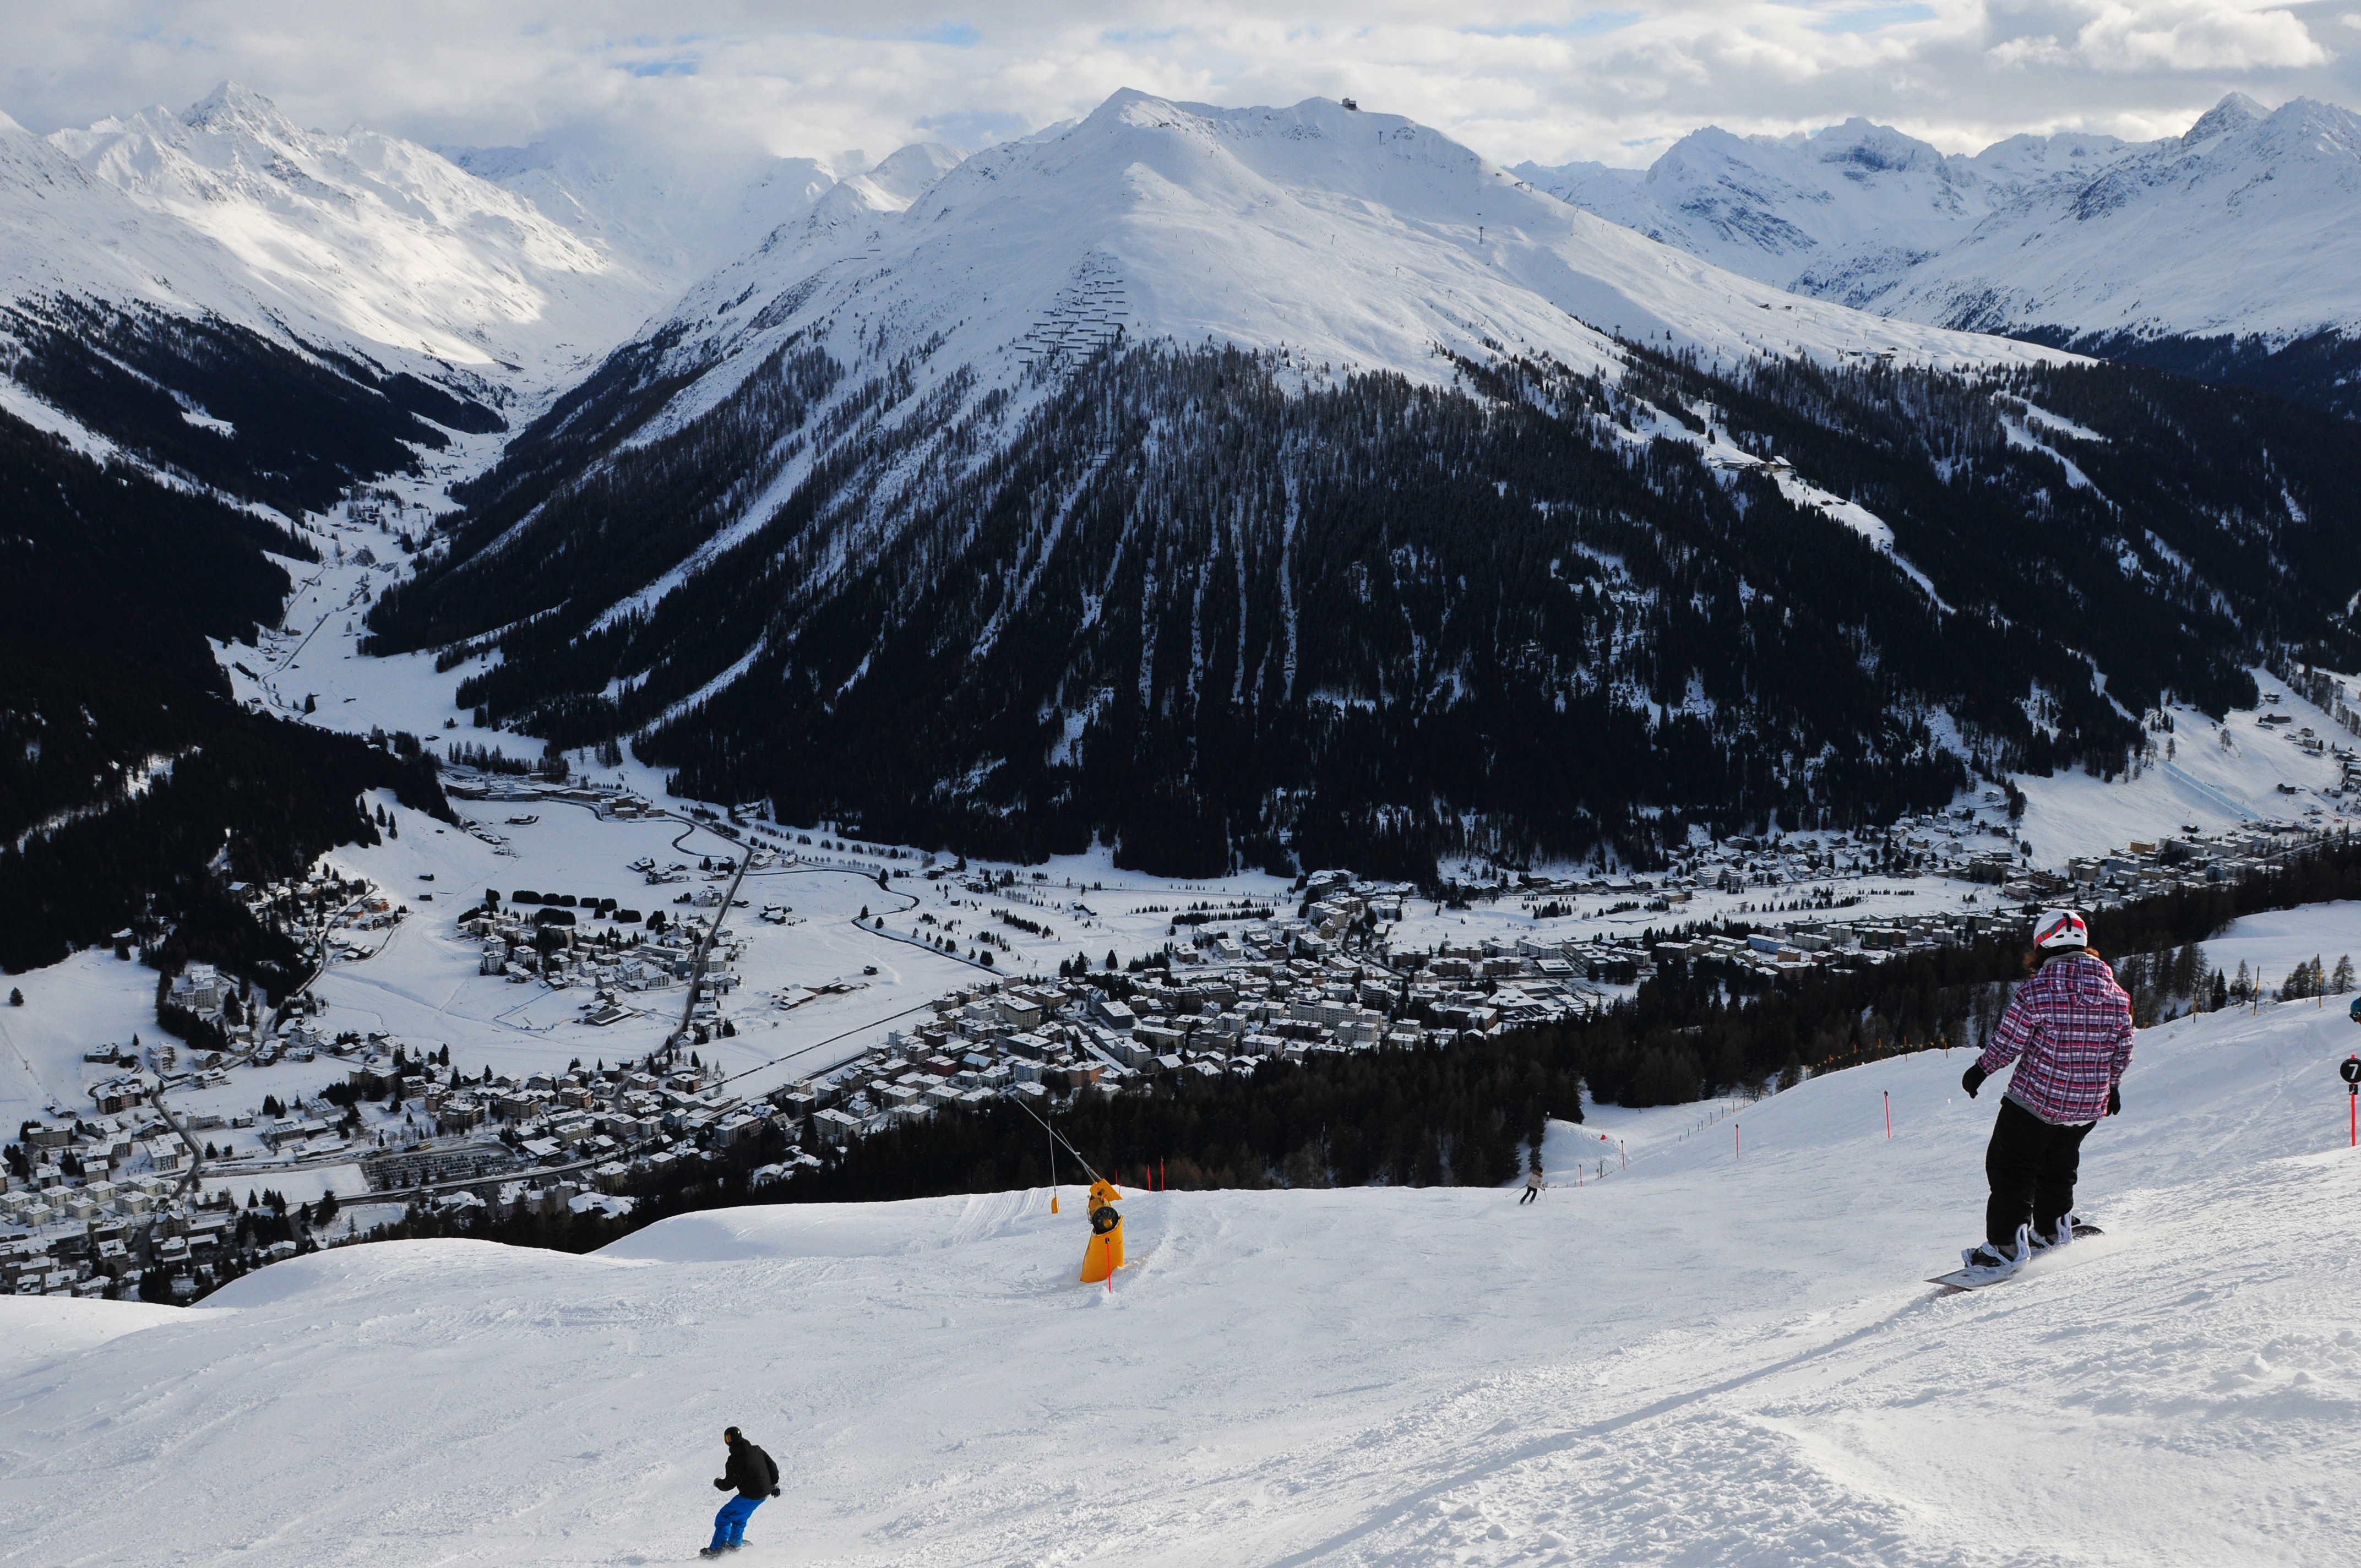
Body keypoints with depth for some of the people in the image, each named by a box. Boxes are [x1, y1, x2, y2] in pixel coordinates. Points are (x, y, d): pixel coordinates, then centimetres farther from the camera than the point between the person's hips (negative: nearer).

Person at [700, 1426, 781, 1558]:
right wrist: (774, 1484, 22)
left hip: (749, 1497, -8)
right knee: (739, 1517, 30)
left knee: (723, 1518, 5)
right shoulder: (757, 1451, 0)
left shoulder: (734, 1460, -19)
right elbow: (772, 1467, 9)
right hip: (765, 1493, 8)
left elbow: (729, 1484, -11)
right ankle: (735, 1543, 44)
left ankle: (717, 1550, 5)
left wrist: (717, 1483, 11)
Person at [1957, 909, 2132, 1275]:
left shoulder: (2036, 991, -17)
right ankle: (2052, 1230, 38)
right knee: (2059, 1164, 26)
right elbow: (2123, 1051, 8)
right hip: (2089, 1106, 6)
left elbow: (2006, 1044, -13)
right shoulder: (2116, 994, -1)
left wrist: (1980, 1071, 3)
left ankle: (2007, 1244, 0)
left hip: (2035, 1100, -6)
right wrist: (2112, 1085, 25)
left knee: (2010, 1167, 6)